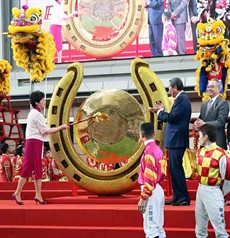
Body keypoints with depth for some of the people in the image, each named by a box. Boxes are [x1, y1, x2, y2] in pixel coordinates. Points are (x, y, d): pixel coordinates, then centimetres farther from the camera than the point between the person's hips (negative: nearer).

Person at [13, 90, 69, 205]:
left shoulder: (34, 113, 18)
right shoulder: (36, 114, -12)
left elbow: (41, 131, 17)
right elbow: (45, 131, -12)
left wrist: (59, 128, 11)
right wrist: (60, 128, -4)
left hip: (36, 144, 10)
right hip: (34, 143, -10)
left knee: (38, 170, 7)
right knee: (27, 169, -7)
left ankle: (38, 195, 7)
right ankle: (17, 193, -3)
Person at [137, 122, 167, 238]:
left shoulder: (149, 150, -16)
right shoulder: (157, 149, 12)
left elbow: (149, 178, -21)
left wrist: (143, 198, -19)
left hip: (151, 192, -10)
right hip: (157, 189, 10)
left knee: (151, 228, -7)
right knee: (158, 226, 13)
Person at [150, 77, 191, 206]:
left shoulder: (181, 99, -15)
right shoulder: (181, 98, 17)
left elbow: (172, 118, -20)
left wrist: (160, 111, -4)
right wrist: (160, 111, 15)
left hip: (177, 141, -11)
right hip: (176, 141, 11)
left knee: (176, 169, -8)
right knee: (174, 169, 14)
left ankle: (184, 198, -6)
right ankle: (178, 197, 19)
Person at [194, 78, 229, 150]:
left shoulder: (223, 103, -4)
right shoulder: (204, 104, 20)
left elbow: (220, 122, -14)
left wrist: (204, 124, -25)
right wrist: (197, 123, -6)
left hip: (217, 141, -6)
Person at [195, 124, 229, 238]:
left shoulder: (220, 154, -16)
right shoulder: (200, 152, 7)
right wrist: (202, 187, 14)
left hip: (213, 192, -7)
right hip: (200, 189, 7)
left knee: (217, 221, -3)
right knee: (200, 220, 16)